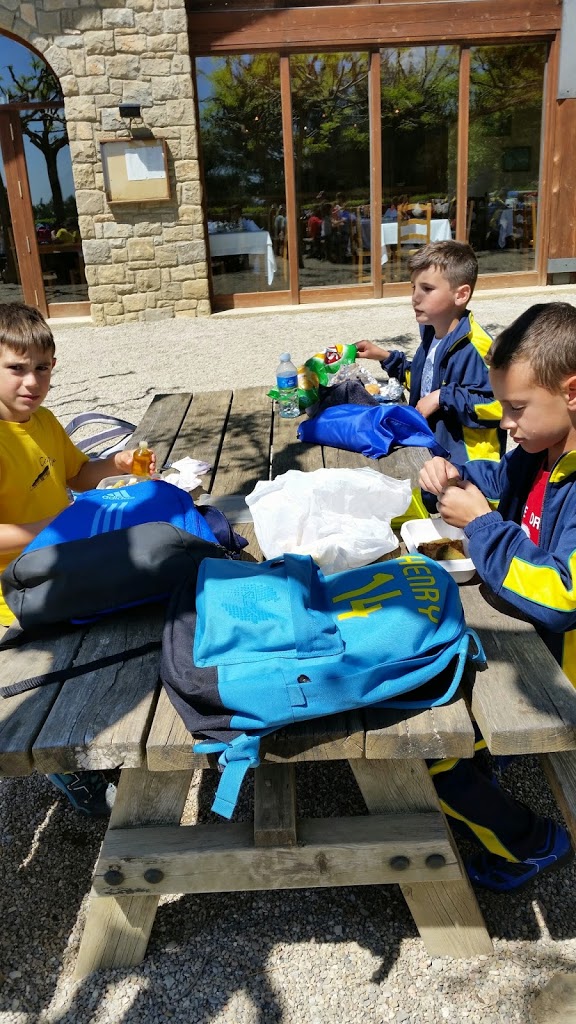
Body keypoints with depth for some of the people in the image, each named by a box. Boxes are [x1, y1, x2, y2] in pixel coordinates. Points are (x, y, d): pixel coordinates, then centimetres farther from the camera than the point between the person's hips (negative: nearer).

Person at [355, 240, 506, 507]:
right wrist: (386, 357, 16)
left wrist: (443, 398, -27)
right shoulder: (431, 336, 6)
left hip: (467, 468, -9)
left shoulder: (474, 347, -24)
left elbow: (498, 403, -31)